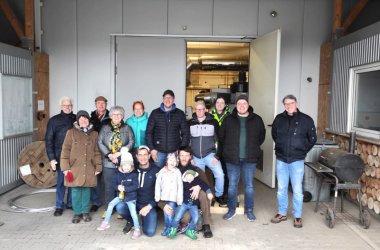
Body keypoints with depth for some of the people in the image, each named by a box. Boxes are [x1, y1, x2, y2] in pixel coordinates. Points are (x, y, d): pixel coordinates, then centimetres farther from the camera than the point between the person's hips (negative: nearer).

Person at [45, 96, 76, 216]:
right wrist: (51, 158, -6)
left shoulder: (77, 119, 5)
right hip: (60, 156, -2)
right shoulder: (54, 120, 1)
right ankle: (59, 206, 15)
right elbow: (48, 140, 0)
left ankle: (70, 203, 23)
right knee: (61, 181, 4)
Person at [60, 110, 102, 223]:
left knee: (86, 189, 8)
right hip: (75, 167, -2)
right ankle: (77, 212, 17)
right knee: (76, 190, 2)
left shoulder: (94, 134, 8)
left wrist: (98, 167, 4)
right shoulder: (71, 132, 0)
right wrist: (65, 167, -8)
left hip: (89, 169, 2)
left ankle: (85, 212, 22)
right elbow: (65, 150, -3)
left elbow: (97, 152, 8)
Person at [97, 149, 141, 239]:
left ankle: (137, 229, 5)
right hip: (121, 195, 5)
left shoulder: (134, 175, -11)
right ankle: (106, 222, 14)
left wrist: (125, 188, -24)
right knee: (111, 204, -4)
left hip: (131, 197, -4)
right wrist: (118, 187, -18)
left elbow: (135, 186, -18)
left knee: (133, 212, -13)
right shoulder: (118, 174, 1)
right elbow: (114, 183, 5)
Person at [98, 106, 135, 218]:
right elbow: (100, 142, 1)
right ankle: (107, 208, 16)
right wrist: (109, 155, -11)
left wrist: (119, 153, -13)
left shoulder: (127, 128, 8)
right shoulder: (104, 128, 10)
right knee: (109, 186, 4)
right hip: (108, 162, 1)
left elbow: (131, 142, -2)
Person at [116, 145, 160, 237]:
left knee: (149, 232, -19)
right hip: (134, 202, 3)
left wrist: (149, 206, -14)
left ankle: (145, 218, 16)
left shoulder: (156, 171, -7)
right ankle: (130, 221, 6)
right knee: (119, 207, -27)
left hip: (149, 205, -3)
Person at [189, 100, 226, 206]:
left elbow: (218, 140, 1)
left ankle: (219, 195, 5)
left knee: (220, 174, -17)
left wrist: (217, 156, -6)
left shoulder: (212, 122, -1)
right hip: (196, 157, 2)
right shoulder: (190, 123, 3)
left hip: (210, 155, -2)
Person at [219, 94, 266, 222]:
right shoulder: (229, 119, 2)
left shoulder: (256, 119, 2)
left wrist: (253, 147, 7)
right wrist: (229, 147, 6)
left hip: (250, 159, 0)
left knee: (249, 185, 7)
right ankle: (231, 210, 22)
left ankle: (249, 210, 22)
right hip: (232, 158, 0)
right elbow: (221, 136, 8)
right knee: (232, 185, 8)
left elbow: (262, 136, 11)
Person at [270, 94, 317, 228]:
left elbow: (312, 139, 4)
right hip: (281, 159, 3)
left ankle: (297, 216, 17)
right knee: (281, 189, 11)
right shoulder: (279, 118, 3)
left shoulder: (306, 120, -5)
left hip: (297, 160, -3)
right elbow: (274, 135, 19)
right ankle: (282, 213, 25)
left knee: (297, 190, 3)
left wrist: (302, 151, 3)